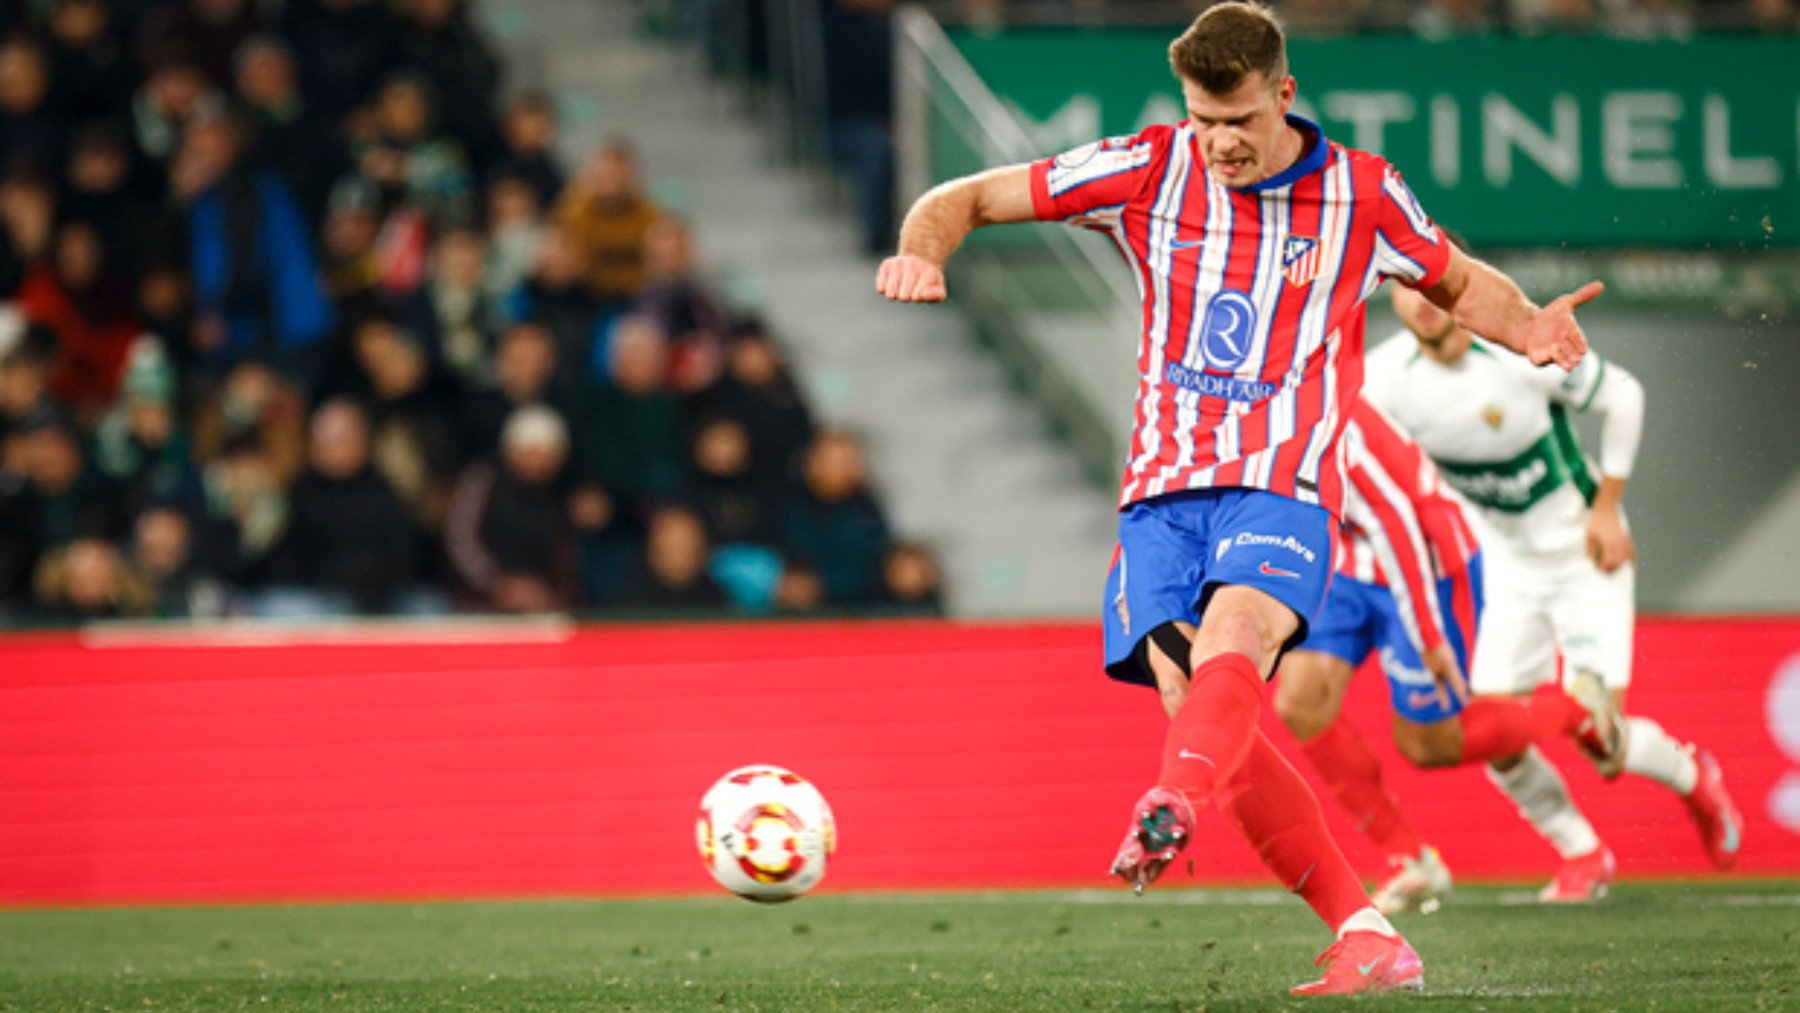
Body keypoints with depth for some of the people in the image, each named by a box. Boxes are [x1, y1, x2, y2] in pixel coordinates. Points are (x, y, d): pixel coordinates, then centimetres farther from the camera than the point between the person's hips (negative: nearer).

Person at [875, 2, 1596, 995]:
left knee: (1230, 637, -34)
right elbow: (968, 199, 9)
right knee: (1199, 710, -16)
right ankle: (1366, 939, -9)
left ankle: (1170, 810, -62)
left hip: (1283, 488, -2)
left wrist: (1527, 327, 0)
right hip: (1163, 491, 2)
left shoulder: (1361, 195, 4)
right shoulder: (1149, 170, 4)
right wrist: (922, 251, -14)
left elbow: (1458, 282, 22)